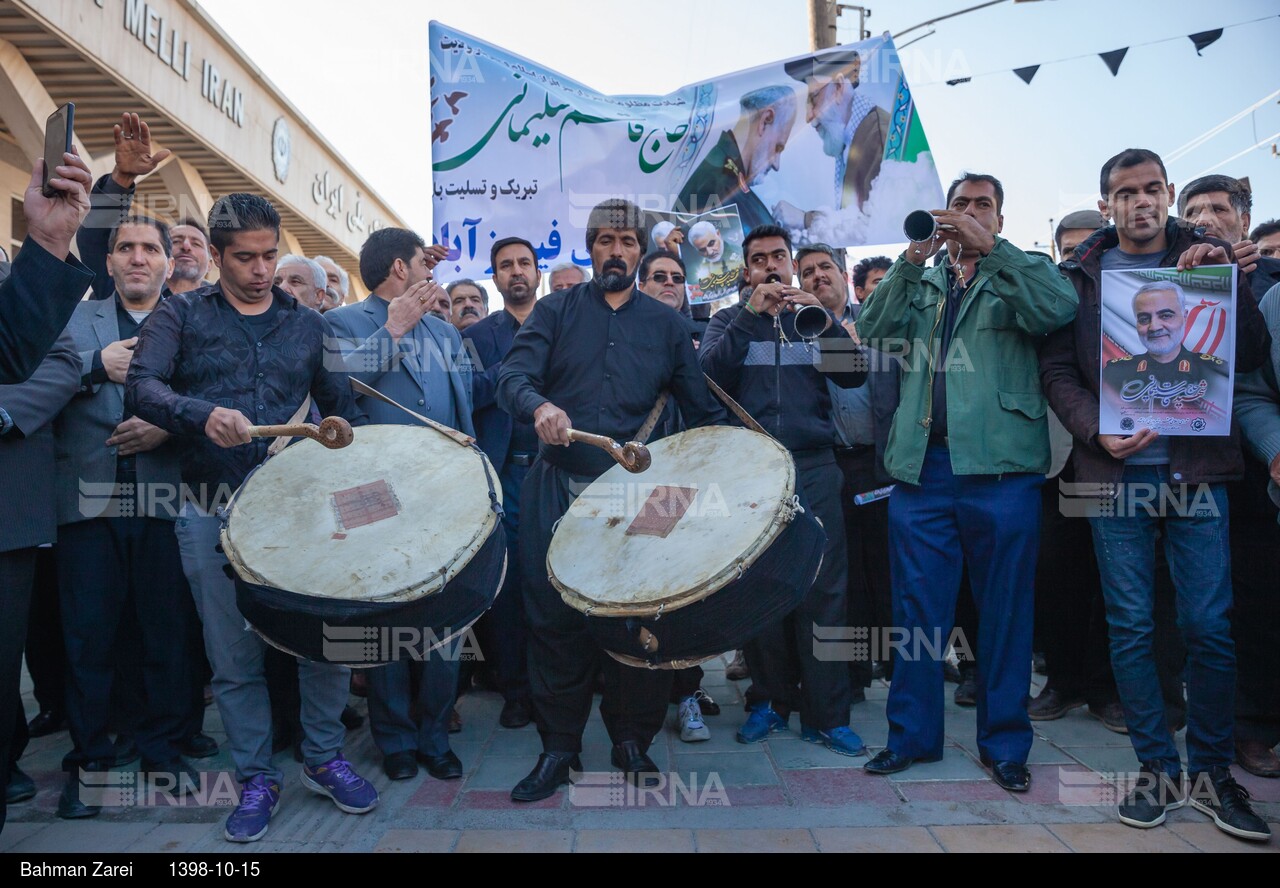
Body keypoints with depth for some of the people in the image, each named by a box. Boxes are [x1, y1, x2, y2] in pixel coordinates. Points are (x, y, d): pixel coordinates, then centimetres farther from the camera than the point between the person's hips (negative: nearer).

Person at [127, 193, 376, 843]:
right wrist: (202, 414, -28)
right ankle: (256, 778, 24)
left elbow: (343, 403, 15)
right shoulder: (182, 316, 6)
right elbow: (141, 386, -10)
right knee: (235, 656, 6)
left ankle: (324, 758, 22)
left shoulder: (307, 325, 12)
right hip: (214, 513, -1)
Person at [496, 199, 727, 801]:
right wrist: (539, 405, -29)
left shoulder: (665, 323, 12)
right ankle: (559, 747, 17)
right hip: (558, 487, 0)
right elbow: (513, 376, -7)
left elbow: (701, 409, 11)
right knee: (555, 616, 2)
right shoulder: (557, 311, 8)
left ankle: (632, 741, 22)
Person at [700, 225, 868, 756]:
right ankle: (770, 700, 18)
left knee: (825, 589, -4)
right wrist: (751, 315, -13)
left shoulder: (815, 317, 15)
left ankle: (826, 716, 4)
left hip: (813, 468, 0)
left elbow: (854, 375, 0)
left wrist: (827, 322, -16)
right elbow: (708, 373, -6)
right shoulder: (729, 322, 14)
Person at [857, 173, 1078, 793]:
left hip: (1000, 466, -2)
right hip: (921, 466, 2)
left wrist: (991, 248, -15)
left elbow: (1059, 309, -11)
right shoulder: (921, 283, 19)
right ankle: (912, 734, 20)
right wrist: (912, 258, -7)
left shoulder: (1018, 277, 12)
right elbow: (873, 331, 1)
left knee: (1005, 610, 5)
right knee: (917, 608, 8)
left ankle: (1004, 743, 20)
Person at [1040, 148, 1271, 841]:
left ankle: (1211, 774, 17)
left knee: (1209, 626, 1)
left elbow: (1251, 356, 4)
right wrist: (1097, 433, -11)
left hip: (1197, 470, 1)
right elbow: (1056, 370, 4)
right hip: (1116, 472, 0)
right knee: (1131, 626, 3)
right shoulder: (1080, 275, 8)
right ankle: (1156, 769, 16)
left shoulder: (1205, 260, 10)